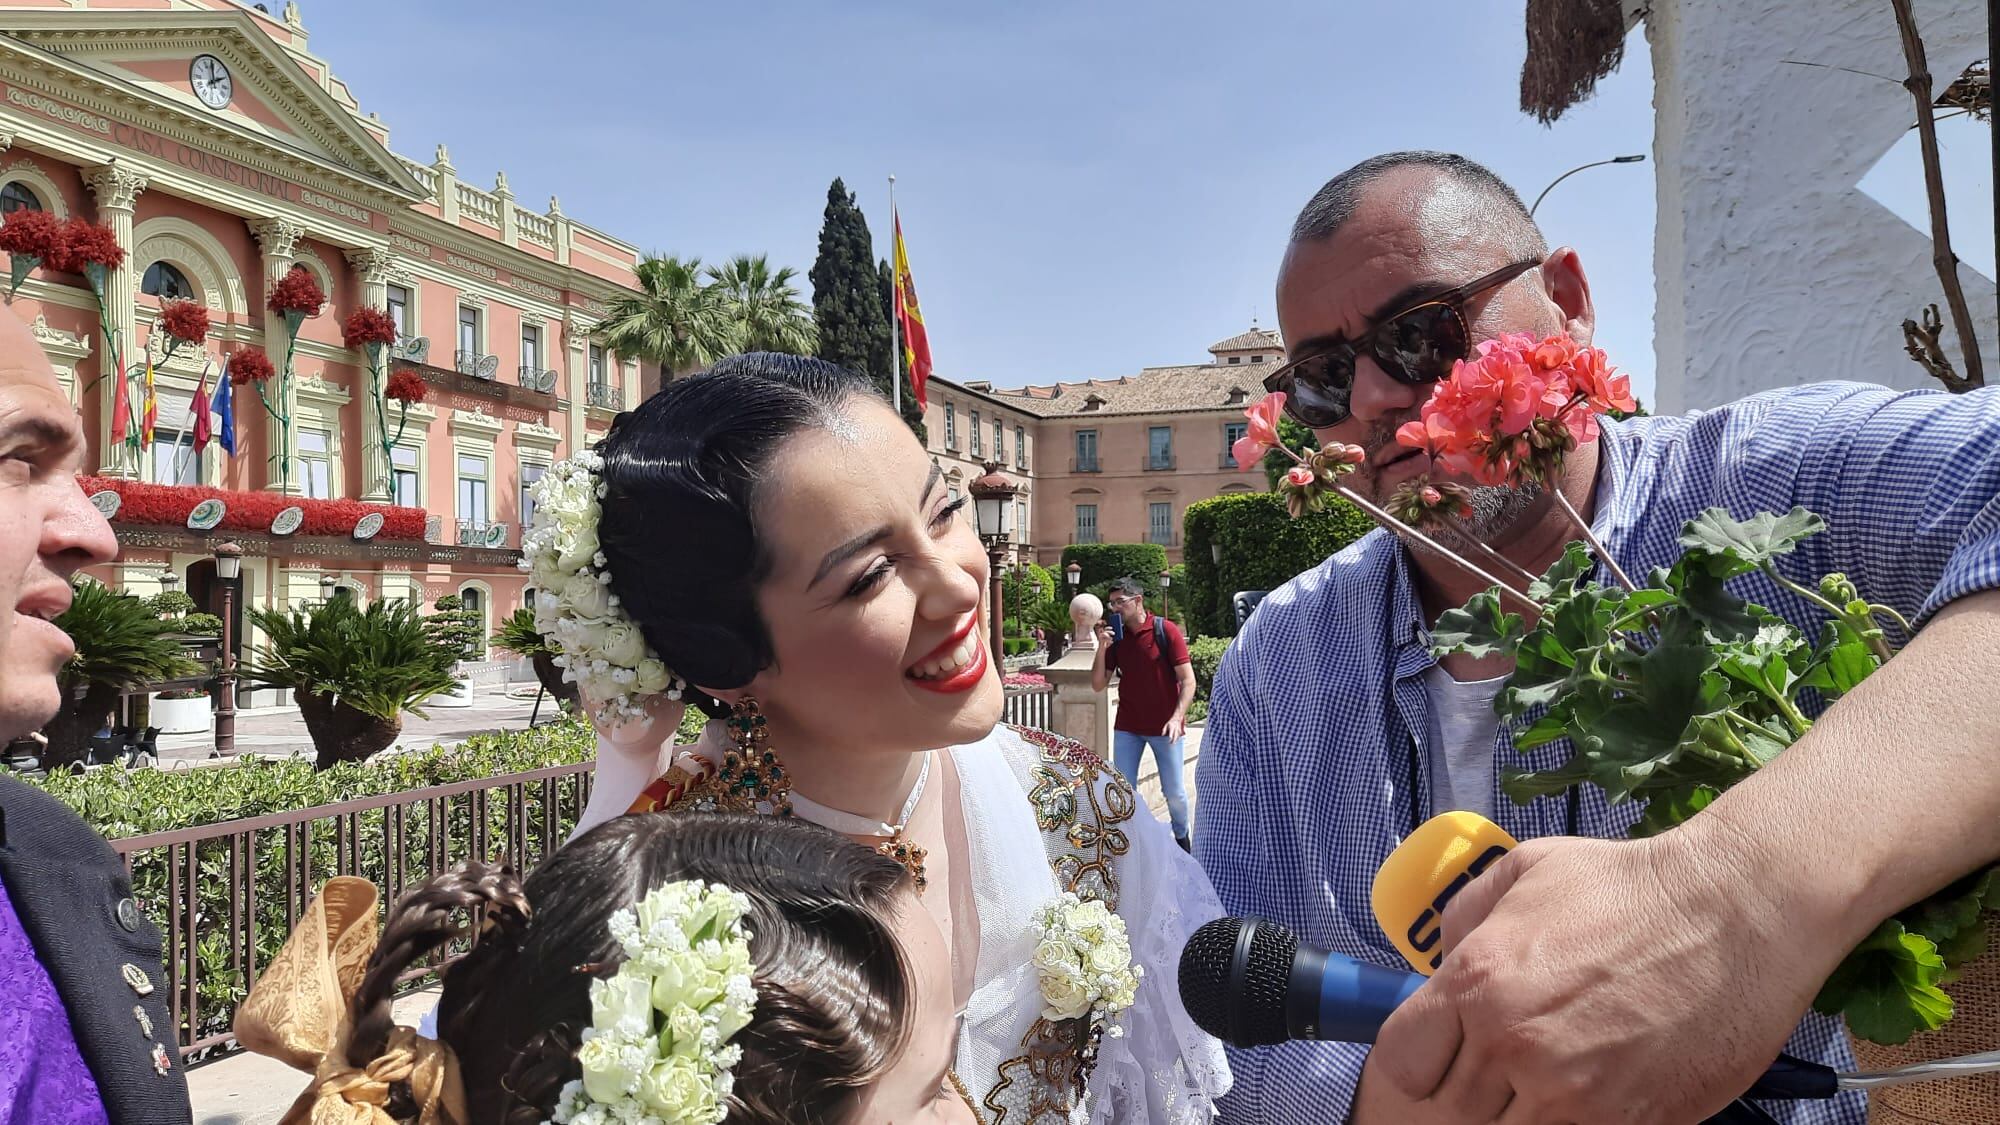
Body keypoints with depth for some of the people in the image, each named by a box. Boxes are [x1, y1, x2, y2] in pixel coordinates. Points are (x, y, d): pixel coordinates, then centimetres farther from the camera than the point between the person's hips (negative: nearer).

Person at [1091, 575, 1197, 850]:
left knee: (1174, 792, 5)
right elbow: (1098, 685, 2)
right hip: (1127, 727, 3)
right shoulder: (1115, 637, 3)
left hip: (1164, 726, -3)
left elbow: (1188, 680, -10)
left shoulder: (1166, 631, -9)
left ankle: (1182, 837, 29)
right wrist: (1102, 647, -10)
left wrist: (1177, 717, -22)